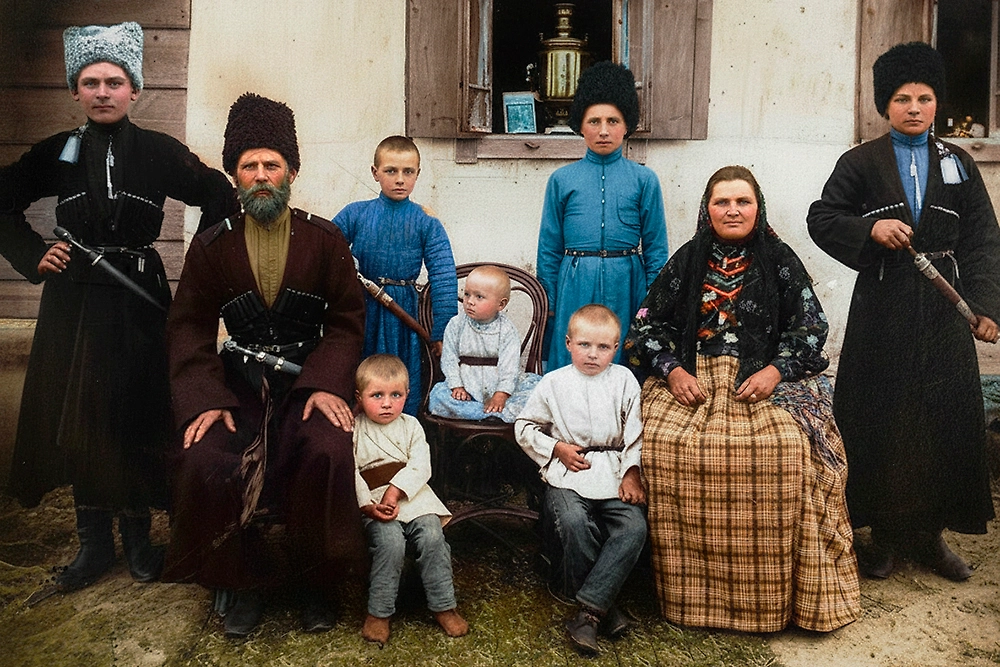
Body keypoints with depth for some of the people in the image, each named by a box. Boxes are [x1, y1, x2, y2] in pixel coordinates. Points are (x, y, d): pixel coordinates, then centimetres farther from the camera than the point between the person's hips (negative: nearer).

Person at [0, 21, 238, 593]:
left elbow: (220, 197, 7)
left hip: (138, 301, -2)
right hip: (73, 302, 2)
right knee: (77, 419, 4)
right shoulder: (57, 153, 5)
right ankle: (94, 542, 17)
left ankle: (137, 535, 18)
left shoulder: (160, 151, 0)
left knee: (135, 418, 2)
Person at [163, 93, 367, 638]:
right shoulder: (211, 245, 4)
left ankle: (317, 583, -1)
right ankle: (243, 585, 3)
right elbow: (189, 326, 3)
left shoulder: (325, 240, 1)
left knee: (328, 454, -29)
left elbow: (348, 321, 1)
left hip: (308, 381, -1)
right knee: (202, 461, -24)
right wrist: (206, 398, -12)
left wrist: (328, 385, -15)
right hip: (237, 384, 2)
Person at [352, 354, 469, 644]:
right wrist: (368, 504, -19)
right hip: (374, 503, -2)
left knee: (432, 536, -21)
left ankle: (443, 606, -4)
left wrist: (395, 490, -18)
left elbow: (420, 467, -2)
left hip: (412, 495, 2)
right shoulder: (354, 430, 4)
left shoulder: (411, 426, 10)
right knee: (390, 541, -28)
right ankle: (379, 612, -10)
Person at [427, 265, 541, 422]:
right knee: (438, 395, -27)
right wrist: (456, 386, -10)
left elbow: (509, 366, -9)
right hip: (467, 389, 1)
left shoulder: (507, 329, -4)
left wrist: (501, 395, -18)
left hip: (498, 388, -1)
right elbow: (449, 358, 0)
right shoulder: (456, 324, 0)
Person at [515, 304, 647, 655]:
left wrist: (632, 473, -6)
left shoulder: (624, 380, 6)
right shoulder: (553, 383, 4)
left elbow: (635, 433, 5)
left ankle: (588, 611, -21)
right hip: (568, 472, -1)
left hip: (613, 472, 2)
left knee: (635, 527, -24)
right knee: (574, 522, -31)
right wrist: (556, 449, -3)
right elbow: (525, 426, 10)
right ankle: (603, 604, -8)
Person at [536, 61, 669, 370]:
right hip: (575, 289, 0)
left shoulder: (644, 180, 5)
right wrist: (548, 306, 5)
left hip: (626, 287, 0)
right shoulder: (561, 180, 6)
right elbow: (549, 249, 8)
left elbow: (656, 250, 6)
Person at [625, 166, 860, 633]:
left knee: (788, 447, -31)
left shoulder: (779, 261, 9)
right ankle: (687, 588, -10)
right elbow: (648, 324, 9)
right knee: (662, 444, -27)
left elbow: (811, 326, 5)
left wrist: (775, 371, -12)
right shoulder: (686, 261, 12)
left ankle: (774, 595, -12)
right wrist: (673, 370, -8)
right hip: (690, 379, 2)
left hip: (767, 380, -1)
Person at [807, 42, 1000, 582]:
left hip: (943, 311, 3)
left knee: (948, 420, 5)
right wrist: (870, 228, -15)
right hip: (881, 309, -2)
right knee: (879, 421, 2)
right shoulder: (860, 163, 5)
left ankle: (929, 533, 20)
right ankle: (885, 533, 17)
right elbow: (821, 217, 3)